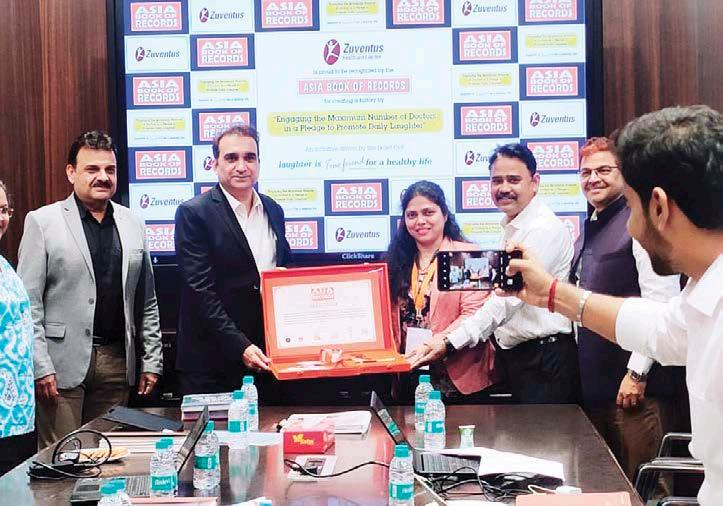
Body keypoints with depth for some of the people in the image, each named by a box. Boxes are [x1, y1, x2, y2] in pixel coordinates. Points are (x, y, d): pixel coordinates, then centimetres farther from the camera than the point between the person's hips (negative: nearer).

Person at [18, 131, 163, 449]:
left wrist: (152, 360, 10)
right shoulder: (42, 222, -1)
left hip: (117, 362, 4)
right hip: (63, 364, -4)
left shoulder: (132, 225, 12)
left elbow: (147, 302, 15)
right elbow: (28, 302, -5)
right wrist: (40, 366, -11)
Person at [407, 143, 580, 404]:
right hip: (513, 352, 9)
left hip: (543, 360, -9)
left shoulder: (544, 230, -16)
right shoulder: (512, 227, 15)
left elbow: (509, 298, -23)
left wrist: (450, 342, -25)